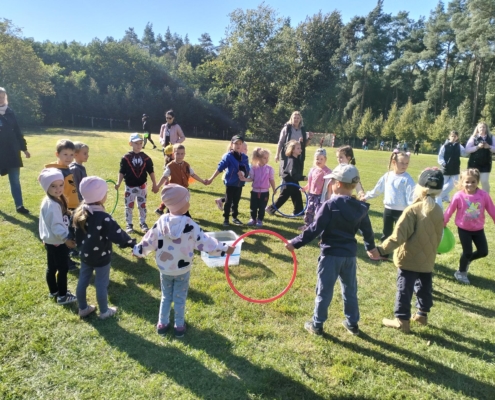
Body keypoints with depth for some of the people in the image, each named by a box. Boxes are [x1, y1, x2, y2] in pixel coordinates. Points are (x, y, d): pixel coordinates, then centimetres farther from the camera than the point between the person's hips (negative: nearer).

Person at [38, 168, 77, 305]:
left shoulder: (50, 201, 6)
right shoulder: (52, 205, -26)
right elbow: (56, 226, -27)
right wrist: (66, 239, -26)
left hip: (51, 241, 10)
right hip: (57, 242, -10)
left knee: (52, 268, 21)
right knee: (63, 269, 2)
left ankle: (53, 291, 37)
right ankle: (62, 296, 13)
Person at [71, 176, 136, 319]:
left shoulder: (79, 212, -6)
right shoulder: (103, 217, -29)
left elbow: (75, 232, 7)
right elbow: (118, 235, -27)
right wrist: (132, 243, -14)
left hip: (85, 255, 7)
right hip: (101, 257, -7)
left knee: (83, 281, 20)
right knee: (101, 284, 10)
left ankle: (83, 308, 38)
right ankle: (104, 311, 27)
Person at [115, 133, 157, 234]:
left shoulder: (146, 158, -1)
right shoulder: (126, 157, -8)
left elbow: (151, 171, 3)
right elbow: (122, 172, -5)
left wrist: (154, 184, 3)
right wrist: (118, 183, -15)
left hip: (142, 186, 2)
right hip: (129, 186, -2)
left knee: (142, 205, 12)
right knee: (129, 206, 8)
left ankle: (143, 223, 26)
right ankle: (129, 224, 20)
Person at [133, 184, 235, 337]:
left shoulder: (161, 221, -10)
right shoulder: (189, 224, -21)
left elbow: (150, 239, 0)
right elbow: (204, 241, -17)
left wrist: (137, 250, 18)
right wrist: (224, 249, -8)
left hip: (164, 268, 3)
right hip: (182, 270, -3)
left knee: (166, 296, 21)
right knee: (180, 298, 14)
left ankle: (162, 324, 31)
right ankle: (179, 326, 26)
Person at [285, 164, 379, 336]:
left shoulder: (330, 205, -17)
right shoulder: (360, 207, 2)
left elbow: (315, 229, -18)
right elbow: (367, 230, 15)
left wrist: (295, 243, -11)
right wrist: (371, 247, 33)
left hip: (331, 254, -5)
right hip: (350, 254, 6)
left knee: (324, 290, 6)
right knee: (350, 289, 20)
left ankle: (317, 325, 18)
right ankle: (352, 323, 33)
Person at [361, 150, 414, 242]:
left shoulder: (407, 179, -12)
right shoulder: (387, 176, 3)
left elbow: (411, 195, -16)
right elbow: (377, 189, 14)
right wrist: (366, 196, 21)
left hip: (401, 211, -5)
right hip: (388, 209, 5)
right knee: (386, 232, 17)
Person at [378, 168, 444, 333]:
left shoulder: (413, 210, -20)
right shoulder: (438, 211, 0)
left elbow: (398, 235, -27)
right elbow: (438, 237, 9)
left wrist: (382, 249, -28)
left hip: (409, 259, -6)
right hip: (427, 259, 6)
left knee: (404, 289, 4)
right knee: (424, 287, 21)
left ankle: (402, 321, 13)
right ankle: (422, 314, 36)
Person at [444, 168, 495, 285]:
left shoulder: (484, 195, -13)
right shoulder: (459, 196, -18)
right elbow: (449, 211, -8)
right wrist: (443, 224, 0)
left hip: (478, 229, 3)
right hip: (463, 229, -3)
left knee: (483, 252, 6)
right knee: (467, 252, 0)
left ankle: (467, 260, 37)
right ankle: (461, 272, 26)